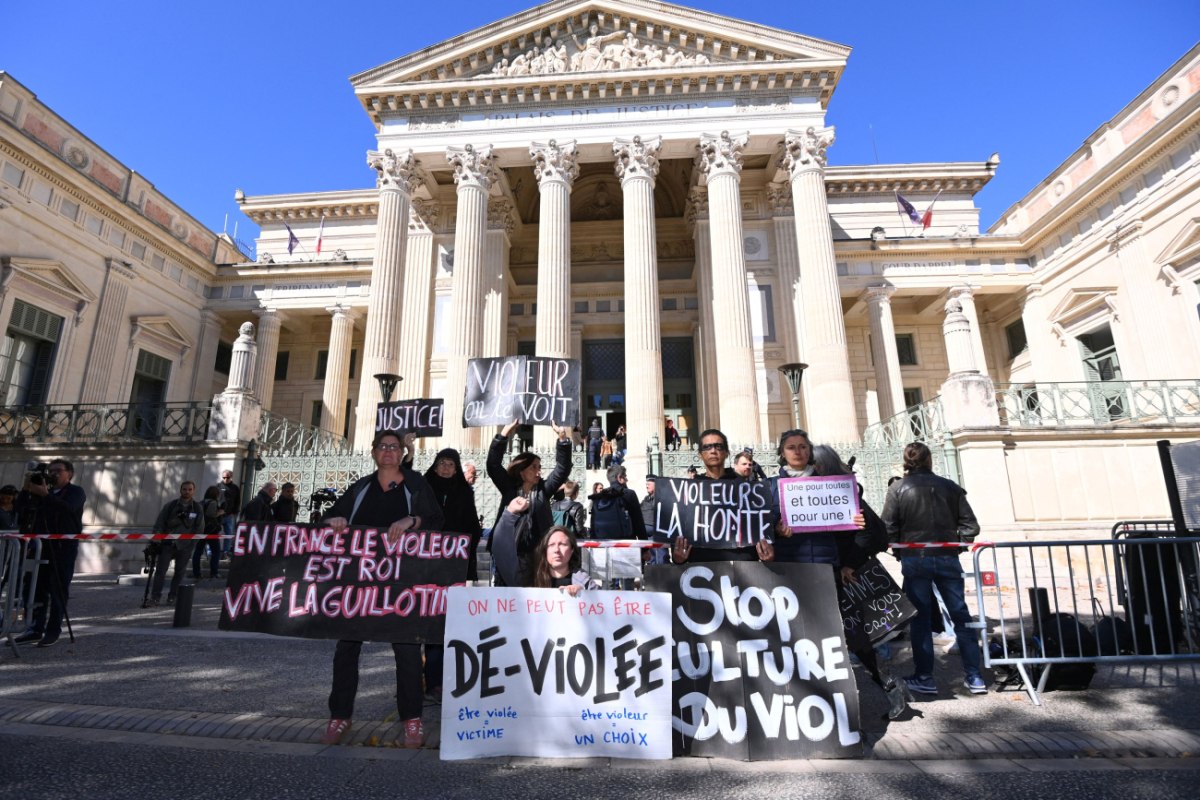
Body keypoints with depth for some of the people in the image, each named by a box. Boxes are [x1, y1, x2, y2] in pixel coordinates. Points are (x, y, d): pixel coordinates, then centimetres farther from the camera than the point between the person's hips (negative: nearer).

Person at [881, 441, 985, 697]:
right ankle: (974, 677, 17)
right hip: (947, 559, 2)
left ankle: (924, 678, 12)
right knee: (961, 616, 12)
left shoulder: (897, 490, -3)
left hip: (914, 560, -2)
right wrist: (953, 541, 12)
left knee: (920, 619, 6)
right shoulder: (950, 487, 5)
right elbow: (970, 525, 2)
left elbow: (888, 530, -8)